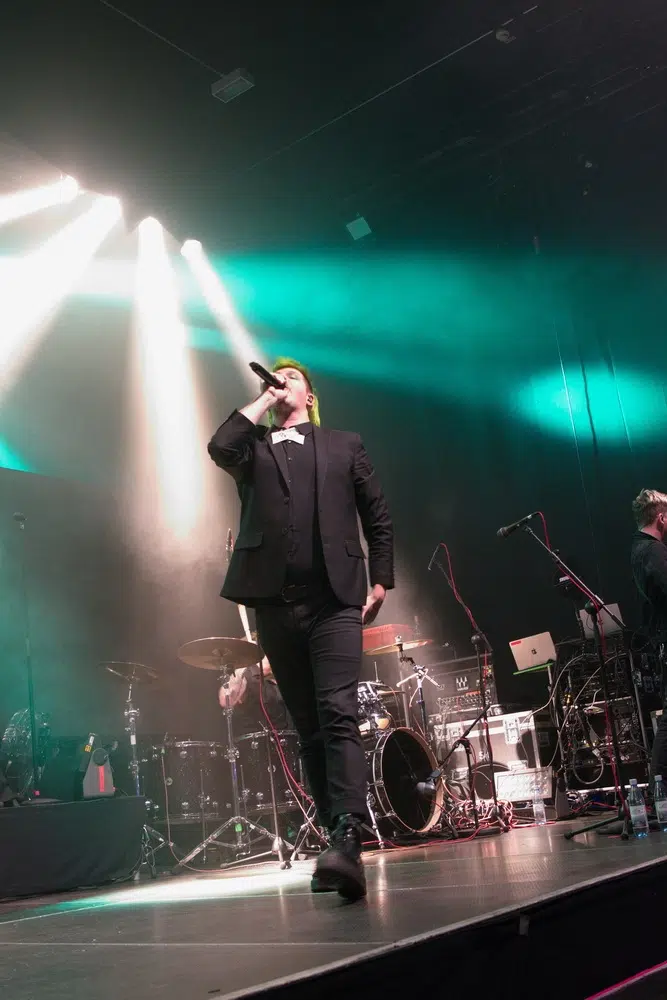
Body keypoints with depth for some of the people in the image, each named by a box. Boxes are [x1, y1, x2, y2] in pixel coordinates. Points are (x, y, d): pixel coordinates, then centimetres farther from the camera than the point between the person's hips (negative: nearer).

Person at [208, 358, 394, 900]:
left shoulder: (344, 445, 17)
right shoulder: (254, 448, 19)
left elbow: (379, 518, 15)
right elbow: (219, 448, -6)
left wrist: (380, 582, 5)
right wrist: (261, 402, 5)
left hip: (334, 600, -2)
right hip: (275, 604, 2)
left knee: (338, 716, -17)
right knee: (309, 729, 5)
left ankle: (347, 844, -27)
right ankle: (339, 837, 13)